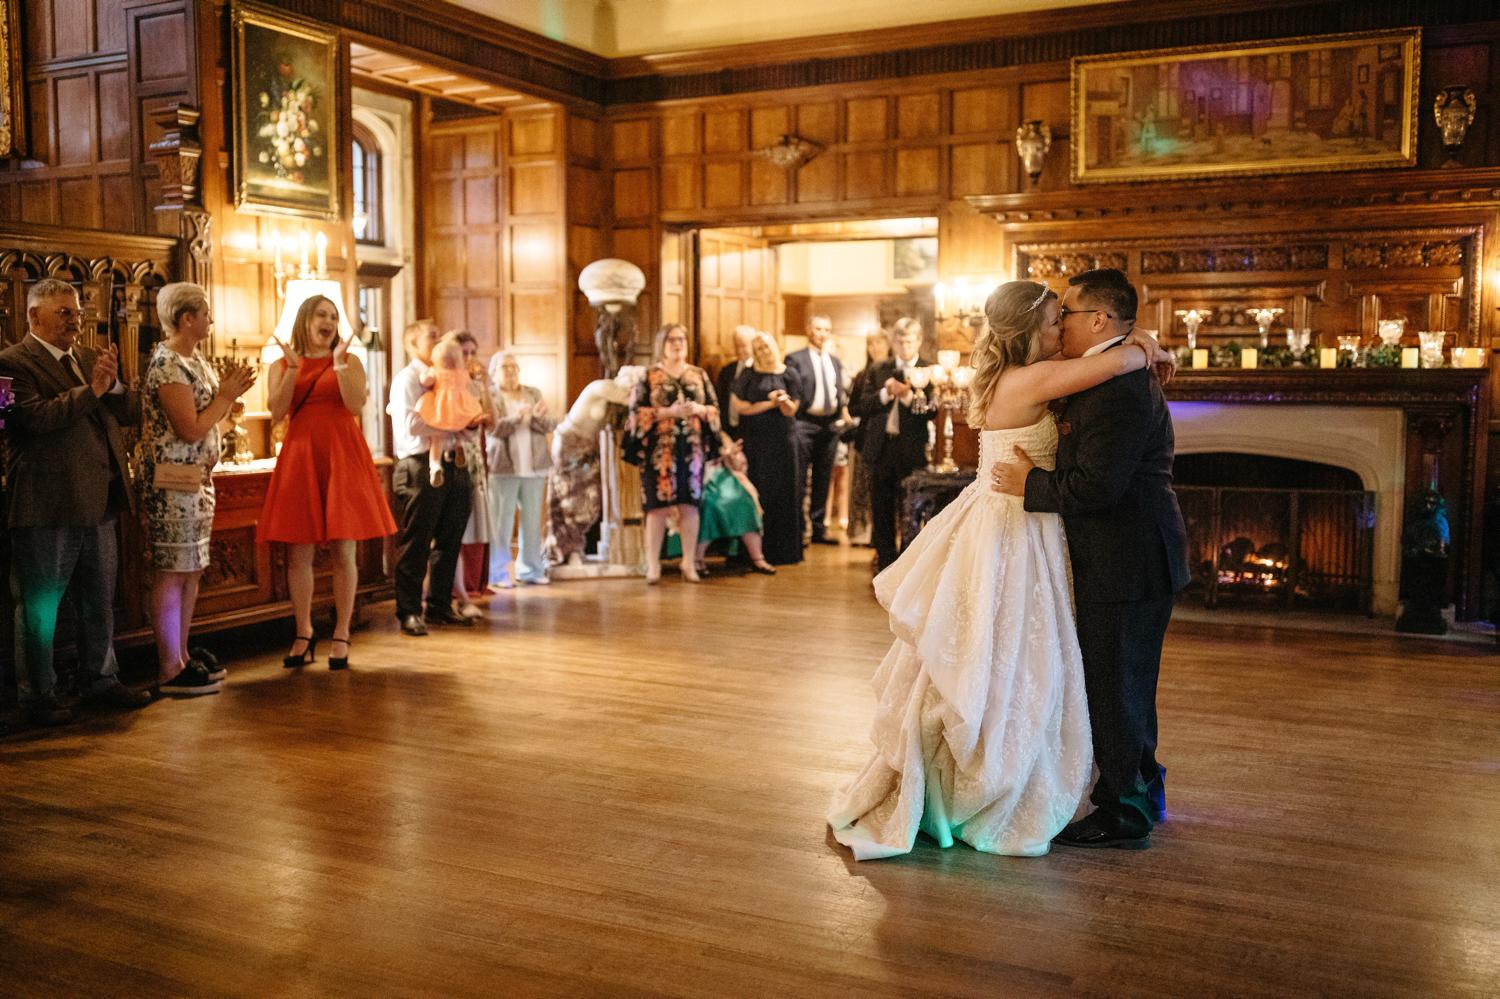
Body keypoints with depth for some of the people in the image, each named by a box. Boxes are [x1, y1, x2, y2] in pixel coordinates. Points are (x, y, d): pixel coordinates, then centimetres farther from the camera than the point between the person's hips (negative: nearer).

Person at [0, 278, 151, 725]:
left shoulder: (91, 358, 15)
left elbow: (132, 413, 10)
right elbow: (36, 418, -21)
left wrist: (113, 384, -9)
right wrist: (92, 390, -21)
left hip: (98, 503, 7)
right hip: (47, 505, -7)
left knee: (100, 603, 16)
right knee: (39, 607, 6)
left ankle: (101, 680, 28)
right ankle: (37, 695, 16)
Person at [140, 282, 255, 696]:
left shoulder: (195, 361, 15)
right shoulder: (167, 365, -15)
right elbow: (190, 430, -20)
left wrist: (227, 391, 6)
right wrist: (227, 396, -9)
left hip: (198, 479, 10)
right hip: (173, 483, -10)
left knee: (192, 569, 14)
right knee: (172, 573, -5)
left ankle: (181, 655, 23)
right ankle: (169, 670, 1)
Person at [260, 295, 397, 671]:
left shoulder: (350, 362, 7)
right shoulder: (281, 365, 12)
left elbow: (355, 404, -10)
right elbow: (277, 412, -4)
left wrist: (338, 362, -14)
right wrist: (293, 367, -9)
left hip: (342, 457, -1)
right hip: (299, 457, 2)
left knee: (343, 550, -1)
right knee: (298, 552, 3)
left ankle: (341, 636, 7)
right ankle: (303, 633, 16)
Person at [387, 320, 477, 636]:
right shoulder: (407, 379, -5)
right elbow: (411, 423, -18)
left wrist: (472, 421, -3)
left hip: (449, 465, 8)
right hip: (420, 466, -8)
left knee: (448, 541, 12)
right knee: (415, 545, -3)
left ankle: (440, 607, 22)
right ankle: (409, 612, 4)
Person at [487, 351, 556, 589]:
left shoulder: (534, 394, 13)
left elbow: (549, 426, 4)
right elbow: (495, 429, -12)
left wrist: (538, 416, -18)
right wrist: (515, 417, -28)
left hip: (534, 467, 4)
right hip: (503, 467, -4)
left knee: (532, 521, 7)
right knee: (502, 522, -4)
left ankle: (531, 569, 16)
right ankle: (499, 573, 1)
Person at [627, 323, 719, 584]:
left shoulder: (699, 374, 12)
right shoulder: (648, 376, 3)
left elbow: (715, 408, 12)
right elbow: (637, 412, -4)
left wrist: (700, 410, -10)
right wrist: (669, 411, -15)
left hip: (692, 449, 3)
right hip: (659, 450, -3)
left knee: (690, 505, 3)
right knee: (657, 506, -4)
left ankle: (689, 563, 12)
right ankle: (653, 565, 1)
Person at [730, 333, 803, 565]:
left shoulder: (788, 375, 6)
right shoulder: (748, 375, 7)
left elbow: (791, 411, 1)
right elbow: (737, 404, -2)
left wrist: (784, 400, -21)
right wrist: (768, 404, -7)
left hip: (782, 440, 0)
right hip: (754, 440, 0)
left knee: (782, 491, -2)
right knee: (758, 492, -4)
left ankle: (783, 549, 2)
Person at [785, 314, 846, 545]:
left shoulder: (835, 360, 15)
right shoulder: (795, 359, -3)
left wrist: (844, 411, 5)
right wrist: (792, 420, -17)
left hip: (830, 424, 6)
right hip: (805, 424, -6)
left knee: (823, 480, 10)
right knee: (798, 479, -4)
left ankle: (819, 528, 17)